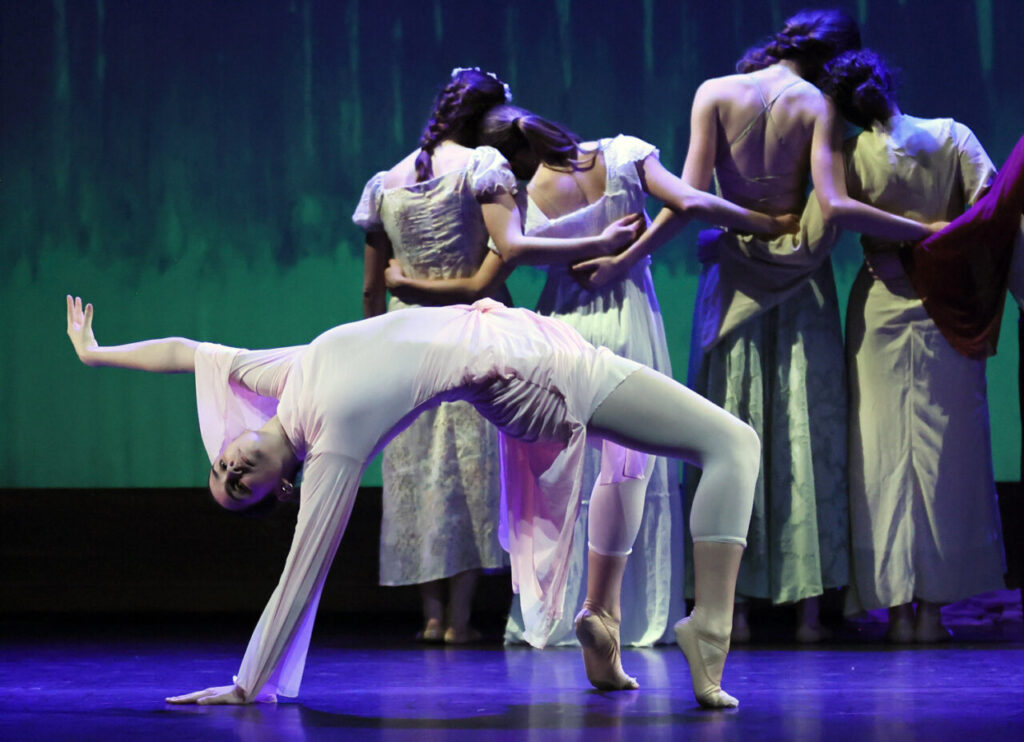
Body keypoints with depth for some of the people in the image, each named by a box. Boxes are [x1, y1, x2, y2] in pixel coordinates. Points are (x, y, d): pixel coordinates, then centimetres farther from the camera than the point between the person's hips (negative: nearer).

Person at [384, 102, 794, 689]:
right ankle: (600, 608, -17)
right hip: (629, 322, -1)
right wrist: (769, 224, -3)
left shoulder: (528, 203, -3)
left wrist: (409, 285, 16)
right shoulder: (623, 156, -4)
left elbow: (479, 288, 0)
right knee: (628, 463, -4)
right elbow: (690, 204, -14)